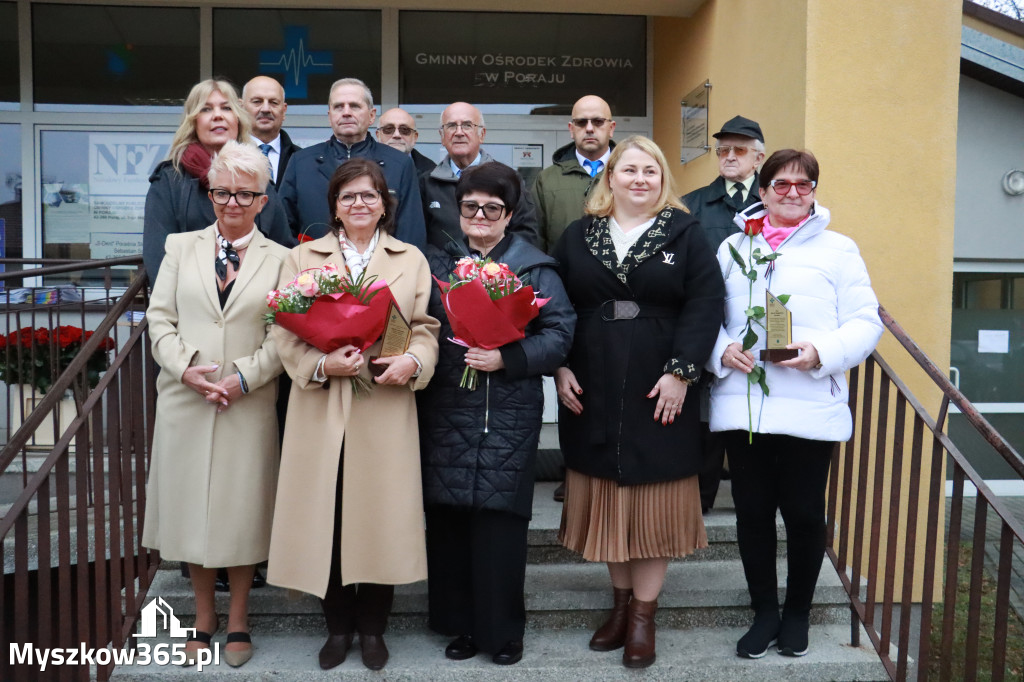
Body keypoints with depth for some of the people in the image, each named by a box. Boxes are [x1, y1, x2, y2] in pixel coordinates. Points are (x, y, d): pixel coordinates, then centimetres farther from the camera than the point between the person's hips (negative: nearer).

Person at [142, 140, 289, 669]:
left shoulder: (280, 259, 4)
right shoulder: (181, 247, 10)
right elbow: (160, 318, 5)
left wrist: (243, 377, -13)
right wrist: (186, 368, -10)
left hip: (250, 403, -2)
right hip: (184, 401, 2)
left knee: (241, 508, 5)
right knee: (191, 506, 9)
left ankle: (238, 620, 22)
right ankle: (203, 618, 25)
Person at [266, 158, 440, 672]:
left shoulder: (411, 259, 9)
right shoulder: (302, 258, 8)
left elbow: (426, 327, 4)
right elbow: (284, 332, 0)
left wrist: (414, 361, -16)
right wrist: (322, 365, -17)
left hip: (386, 410, 0)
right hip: (321, 408, 0)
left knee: (380, 514, 5)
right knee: (326, 515, 5)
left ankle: (372, 627, 23)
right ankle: (338, 626, 24)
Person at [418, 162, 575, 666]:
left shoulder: (535, 267, 6)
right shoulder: (435, 262, 14)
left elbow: (560, 330, -3)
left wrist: (508, 358, -14)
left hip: (509, 414, -2)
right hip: (446, 411, 2)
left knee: (499, 515, -1)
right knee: (447, 514, 4)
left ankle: (502, 629, 15)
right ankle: (460, 622, 21)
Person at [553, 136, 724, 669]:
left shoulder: (685, 235, 3)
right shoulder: (577, 236, 10)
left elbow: (705, 304, -6)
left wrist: (681, 372, -14)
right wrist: (560, 368, -3)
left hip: (659, 395, -2)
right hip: (592, 395, 2)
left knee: (655, 503, 3)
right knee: (607, 500, 10)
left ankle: (643, 615, 16)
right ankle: (621, 601, 27)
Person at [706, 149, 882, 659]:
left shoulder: (838, 249, 6)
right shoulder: (733, 246, 13)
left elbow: (865, 322, 0)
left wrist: (823, 352, -17)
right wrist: (722, 350, -10)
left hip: (811, 409, -2)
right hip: (741, 404, 2)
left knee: (804, 513, 7)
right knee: (752, 511, 9)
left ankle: (797, 612, 29)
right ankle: (764, 611, 27)